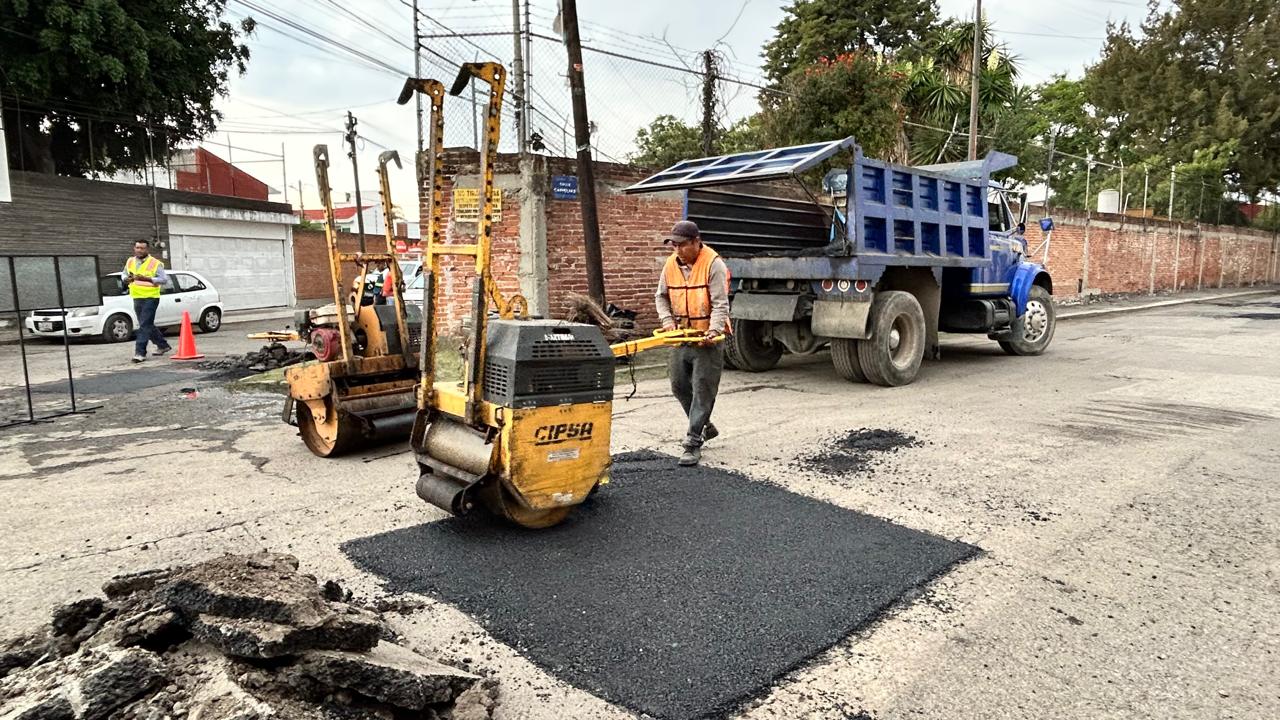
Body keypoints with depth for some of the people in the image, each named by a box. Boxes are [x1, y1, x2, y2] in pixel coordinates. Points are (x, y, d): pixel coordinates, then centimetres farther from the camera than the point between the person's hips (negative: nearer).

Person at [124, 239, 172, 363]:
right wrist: (127, 279, -3)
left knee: (145, 325, -11)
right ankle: (163, 345, 31)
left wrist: (146, 278, -23)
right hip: (137, 298, 7)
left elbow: (164, 279, -13)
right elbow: (124, 276, 22)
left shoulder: (155, 263, -8)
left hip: (150, 298, -7)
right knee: (148, 325, 16)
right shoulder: (130, 262, 11)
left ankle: (140, 352, -11)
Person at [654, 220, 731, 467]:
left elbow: (720, 303, -17)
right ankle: (704, 426, 34)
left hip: (708, 338, -7)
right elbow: (661, 296, 14)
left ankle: (693, 443, 0)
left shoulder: (713, 264, -14)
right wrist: (667, 320, -2)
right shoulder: (671, 264, 4)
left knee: (702, 391, -5)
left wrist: (714, 330, -30)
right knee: (679, 386, 14)